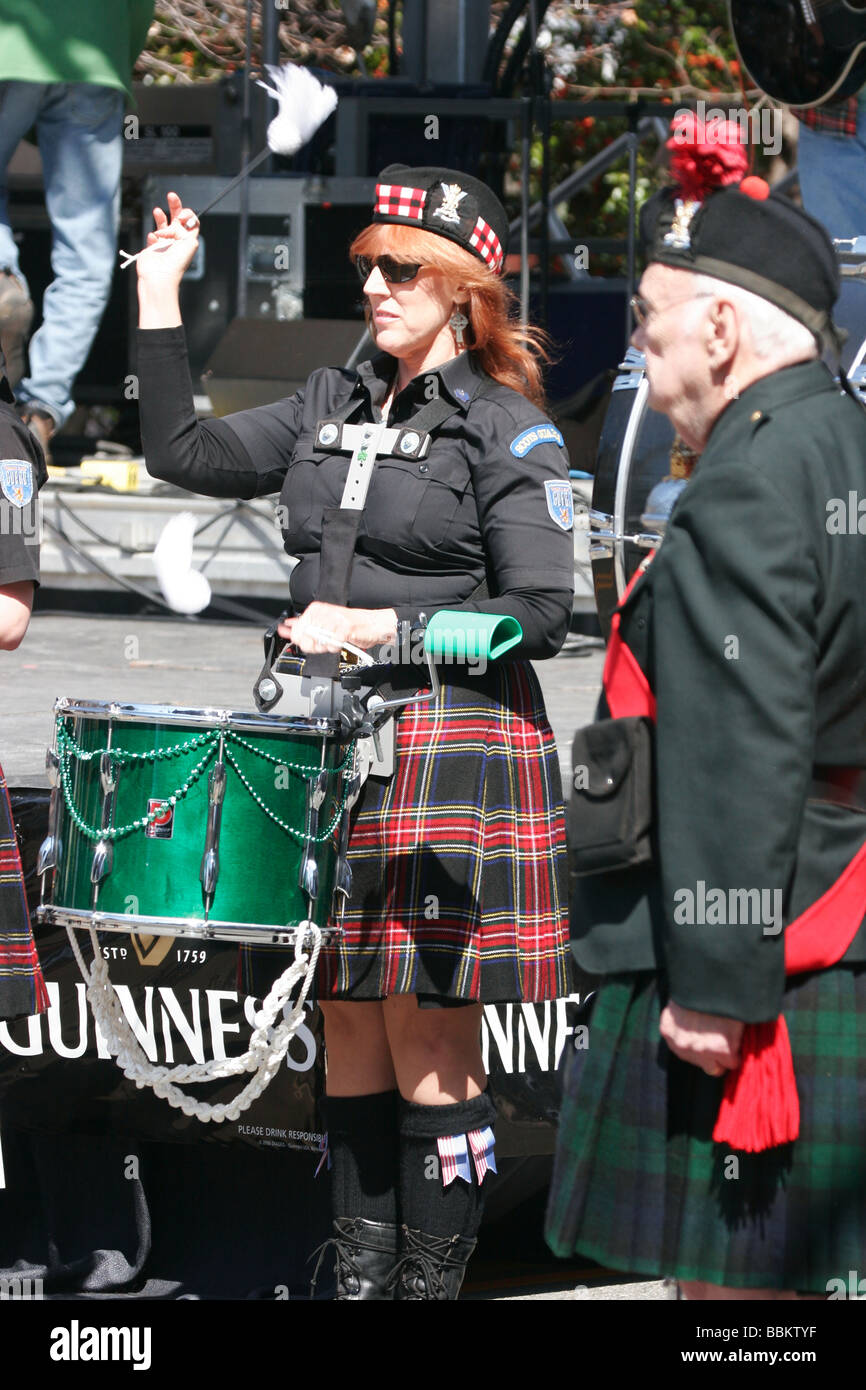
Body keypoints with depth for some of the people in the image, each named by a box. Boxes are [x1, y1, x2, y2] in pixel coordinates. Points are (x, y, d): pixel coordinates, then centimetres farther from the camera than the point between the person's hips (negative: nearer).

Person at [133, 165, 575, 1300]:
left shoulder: (508, 433, -6)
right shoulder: (332, 407, 14)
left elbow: (541, 612, -11)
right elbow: (184, 453, 12)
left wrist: (381, 629, -16)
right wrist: (161, 296, 8)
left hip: (451, 751, -6)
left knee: (428, 1035, -4)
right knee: (349, 1024, 9)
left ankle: (434, 1281, 3)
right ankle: (360, 1277, 14)